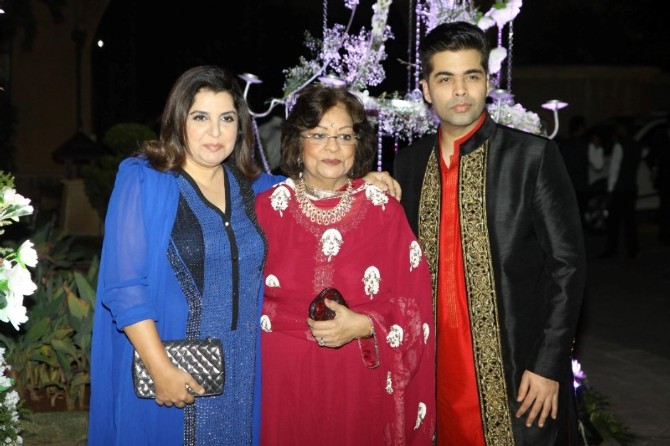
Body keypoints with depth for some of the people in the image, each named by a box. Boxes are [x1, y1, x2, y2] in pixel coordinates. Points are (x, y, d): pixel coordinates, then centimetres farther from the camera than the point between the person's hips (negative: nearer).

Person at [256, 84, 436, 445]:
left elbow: (414, 307, -1)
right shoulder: (267, 208, -1)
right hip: (284, 379, 0)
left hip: (362, 382, 0)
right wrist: (309, 325, -10)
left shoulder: (384, 210, -1)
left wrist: (362, 326, -17)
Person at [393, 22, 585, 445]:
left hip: (517, 374, -3)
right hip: (438, 372, 4)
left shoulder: (533, 155, -6)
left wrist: (547, 365, -11)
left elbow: (567, 263, -7)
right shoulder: (410, 161, 6)